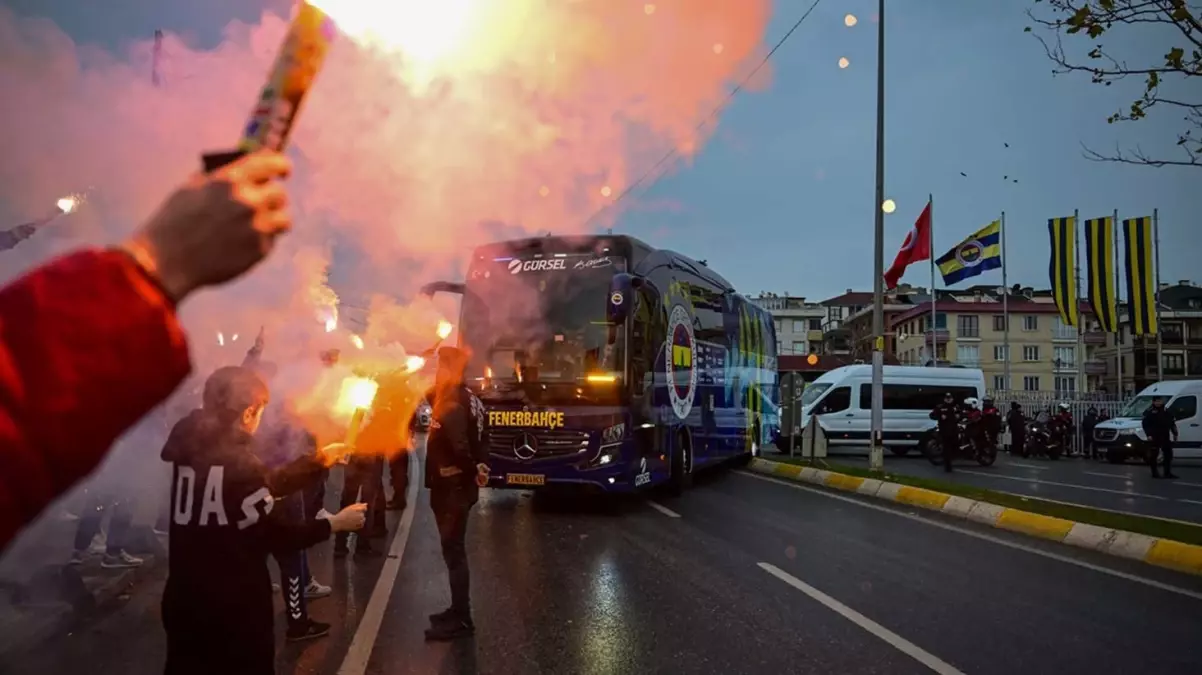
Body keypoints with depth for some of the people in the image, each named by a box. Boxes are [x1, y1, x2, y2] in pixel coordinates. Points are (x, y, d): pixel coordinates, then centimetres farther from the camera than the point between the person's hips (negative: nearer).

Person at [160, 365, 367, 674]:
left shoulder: (190, 449, 2)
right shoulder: (237, 462, -21)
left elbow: (264, 484, 9)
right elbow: (278, 536, -16)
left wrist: (318, 460, 14)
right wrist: (335, 523, -4)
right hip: (235, 608, -7)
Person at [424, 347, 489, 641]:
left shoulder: (452, 406, -22)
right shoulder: (464, 398, 10)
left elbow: (460, 448, -31)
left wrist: (474, 472, -17)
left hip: (453, 489, -10)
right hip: (456, 486, 10)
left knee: (453, 553, -2)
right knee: (454, 551, 17)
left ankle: (461, 619, 6)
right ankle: (458, 610, 28)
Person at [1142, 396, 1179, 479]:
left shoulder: (1166, 411, 11)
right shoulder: (1149, 412, -5)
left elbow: (1172, 424, 16)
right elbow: (1144, 424, -9)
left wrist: (1175, 434, 11)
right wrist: (1148, 435, -17)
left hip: (1165, 437, 5)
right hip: (1154, 438, -5)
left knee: (1168, 455, 7)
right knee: (1153, 456, 0)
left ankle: (1168, 472, 14)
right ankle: (1154, 472, 9)